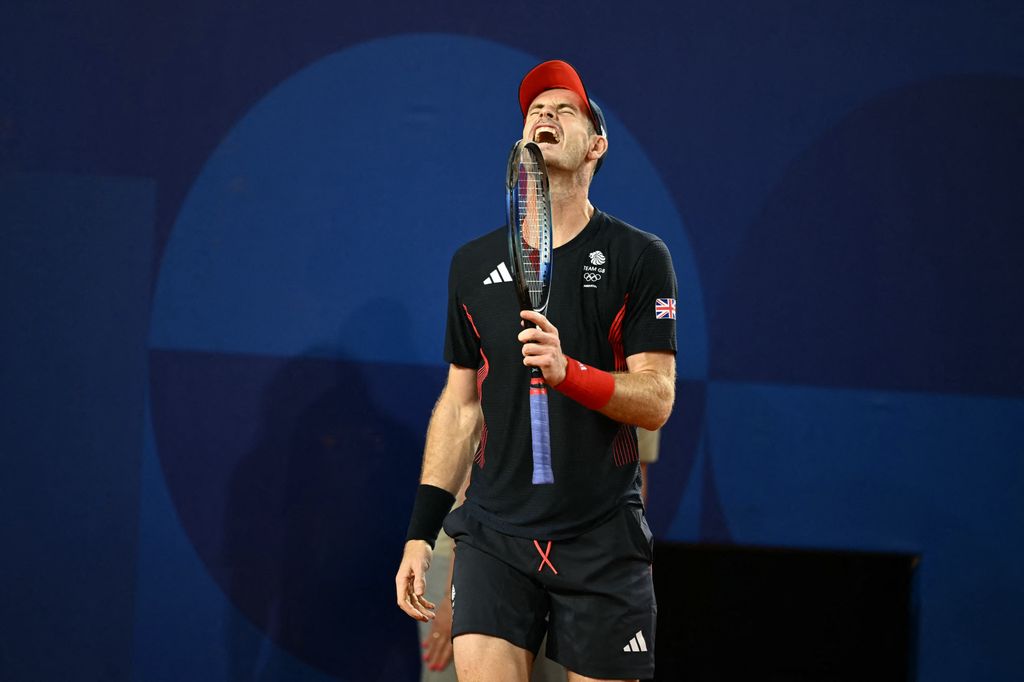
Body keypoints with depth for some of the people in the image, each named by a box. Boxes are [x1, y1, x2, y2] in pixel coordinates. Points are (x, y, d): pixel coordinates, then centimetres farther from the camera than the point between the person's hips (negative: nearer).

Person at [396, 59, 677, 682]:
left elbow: (657, 400, -6)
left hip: (604, 538, -2)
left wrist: (568, 372, -24)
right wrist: (421, 532, 10)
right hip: (494, 533, 2)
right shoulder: (475, 262, 10)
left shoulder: (639, 257, 1)